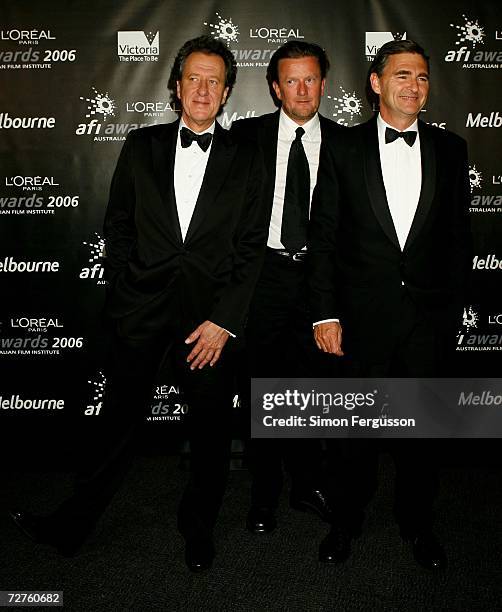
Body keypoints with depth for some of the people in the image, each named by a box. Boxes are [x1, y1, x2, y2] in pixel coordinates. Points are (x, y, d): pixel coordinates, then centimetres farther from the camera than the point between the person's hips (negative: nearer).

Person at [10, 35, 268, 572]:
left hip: (211, 316, 0)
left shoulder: (246, 160, 4)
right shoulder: (141, 146, 8)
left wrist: (223, 321, -8)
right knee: (117, 423, 10)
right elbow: (118, 227, 10)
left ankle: (198, 528, 34)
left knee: (210, 431, 11)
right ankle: (71, 525, 29)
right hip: (142, 310, 1)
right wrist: (124, 297, 2)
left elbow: (251, 247, -1)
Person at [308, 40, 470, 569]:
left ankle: (417, 523, 34)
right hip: (364, 314, -1)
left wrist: (453, 306, 5)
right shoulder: (343, 149, 1)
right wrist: (325, 313, -6)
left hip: (428, 314, 2)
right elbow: (323, 236, -1)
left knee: (421, 426, 12)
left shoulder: (450, 149, 7)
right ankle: (347, 519, 31)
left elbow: (458, 235, 9)